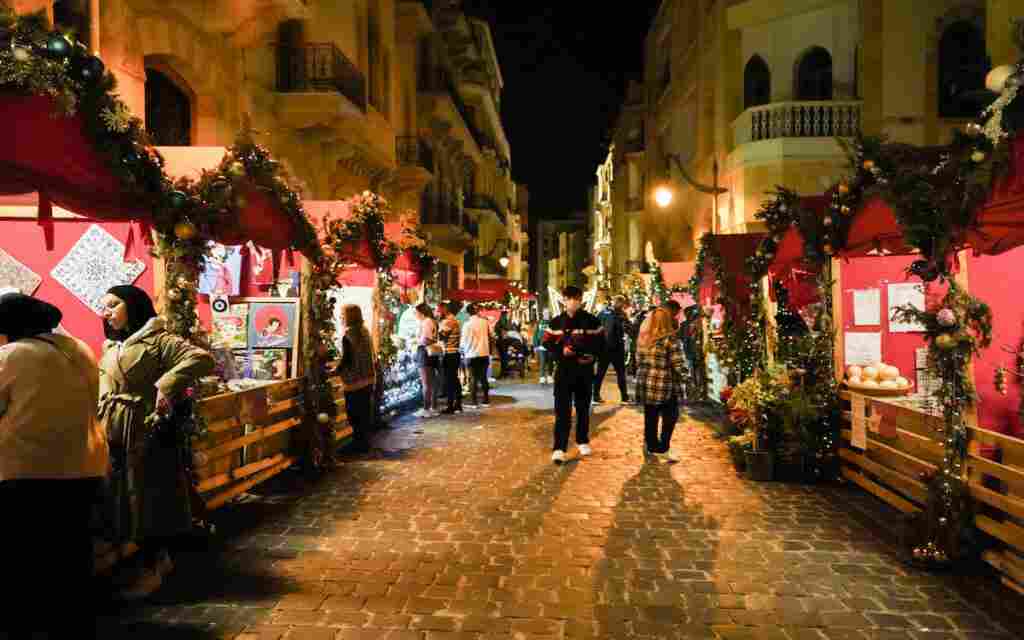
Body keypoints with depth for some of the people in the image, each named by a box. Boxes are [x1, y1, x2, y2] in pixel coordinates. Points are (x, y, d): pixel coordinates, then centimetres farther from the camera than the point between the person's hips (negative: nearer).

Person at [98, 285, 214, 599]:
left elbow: (203, 358, -22)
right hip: (113, 434, 8)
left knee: (147, 498, 0)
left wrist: (166, 384, -27)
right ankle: (160, 557, 30)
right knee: (125, 498, 13)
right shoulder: (110, 347, 16)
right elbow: (103, 392, 22)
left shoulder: (157, 341, -9)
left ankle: (151, 570, 15)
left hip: (144, 432, -8)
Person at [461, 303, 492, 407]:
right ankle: (486, 400, 14)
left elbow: (464, 341, -5)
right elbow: (490, 336, 6)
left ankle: (473, 401, 3)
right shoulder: (485, 322, -2)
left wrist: (464, 351, 13)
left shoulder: (467, 324, -11)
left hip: (472, 354, -3)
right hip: (484, 353, 3)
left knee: (473, 378, 4)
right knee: (483, 377, 12)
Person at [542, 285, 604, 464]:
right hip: (564, 370, -1)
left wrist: (592, 356, -15)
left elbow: (600, 343, 3)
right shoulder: (556, 322, 2)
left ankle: (583, 441, 30)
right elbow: (547, 343, 4)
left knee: (583, 408, 12)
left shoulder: (591, 321, 1)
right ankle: (559, 448, -7)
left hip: (585, 370, 1)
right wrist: (561, 351, -14)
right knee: (562, 409, -6)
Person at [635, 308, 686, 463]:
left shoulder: (643, 338, 7)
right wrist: (682, 377, 4)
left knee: (650, 418, 15)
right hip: (665, 386, -5)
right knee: (669, 417, 7)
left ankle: (651, 446, 25)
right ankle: (662, 448, 5)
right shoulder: (670, 339, -11)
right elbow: (679, 365, -13)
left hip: (646, 385, 6)